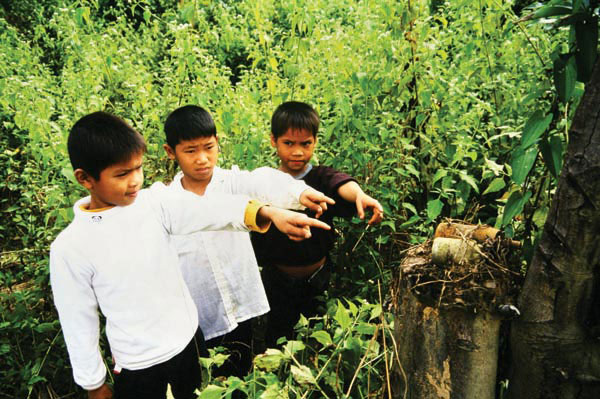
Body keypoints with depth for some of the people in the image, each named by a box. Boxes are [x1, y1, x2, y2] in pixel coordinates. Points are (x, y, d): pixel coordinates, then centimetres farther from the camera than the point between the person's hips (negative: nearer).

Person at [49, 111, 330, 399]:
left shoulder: (154, 201, -10)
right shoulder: (70, 248, -16)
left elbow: (209, 210, -26)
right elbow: (79, 321, -7)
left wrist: (269, 213, -42)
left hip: (189, 340, 3)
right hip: (138, 366, -3)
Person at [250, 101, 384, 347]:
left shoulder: (321, 177, -11)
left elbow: (341, 184, -36)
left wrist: (359, 194, -55)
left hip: (319, 278, 0)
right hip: (278, 281, 0)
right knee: (278, 341, 19)